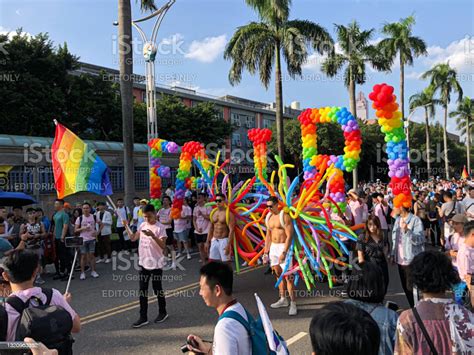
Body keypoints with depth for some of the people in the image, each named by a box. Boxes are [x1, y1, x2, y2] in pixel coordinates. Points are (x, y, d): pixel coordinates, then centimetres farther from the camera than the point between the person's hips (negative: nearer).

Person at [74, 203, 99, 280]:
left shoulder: (94, 217, -1)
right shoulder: (80, 218, -4)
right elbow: (75, 230, -3)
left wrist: (97, 232, -3)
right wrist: (83, 228, -19)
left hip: (92, 239, 1)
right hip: (83, 239, -1)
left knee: (91, 255, 4)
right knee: (83, 256, 2)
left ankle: (93, 271, 13)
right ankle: (82, 272, 9)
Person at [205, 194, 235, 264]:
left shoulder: (228, 214, -11)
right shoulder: (214, 213, 10)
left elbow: (231, 230, -16)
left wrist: (228, 244, -21)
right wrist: (207, 242, 14)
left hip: (224, 240, -7)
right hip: (214, 240, 7)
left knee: (226, 262, -1)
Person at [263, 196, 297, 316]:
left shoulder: (284, 216, -12)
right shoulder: (269, 217, 11)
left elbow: (289, 236, -16)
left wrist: (284, 252, -21)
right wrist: (266, 252, 13)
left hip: (284, 247, -7)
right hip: (273, 247, 7)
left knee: (288, 276, -9)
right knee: (278, 274, 13)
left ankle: (293, 303, -4)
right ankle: (283, 299, 23)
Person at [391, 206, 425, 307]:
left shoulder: (415, 220, -13)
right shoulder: (398, 220, 11)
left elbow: (419, 239, -23)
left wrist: (407, 230, -36)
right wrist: (393, 254, 13)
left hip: (411, 260, -7)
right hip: (400, 260, 7)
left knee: (410, 287, -5)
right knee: (405, 287, 13)